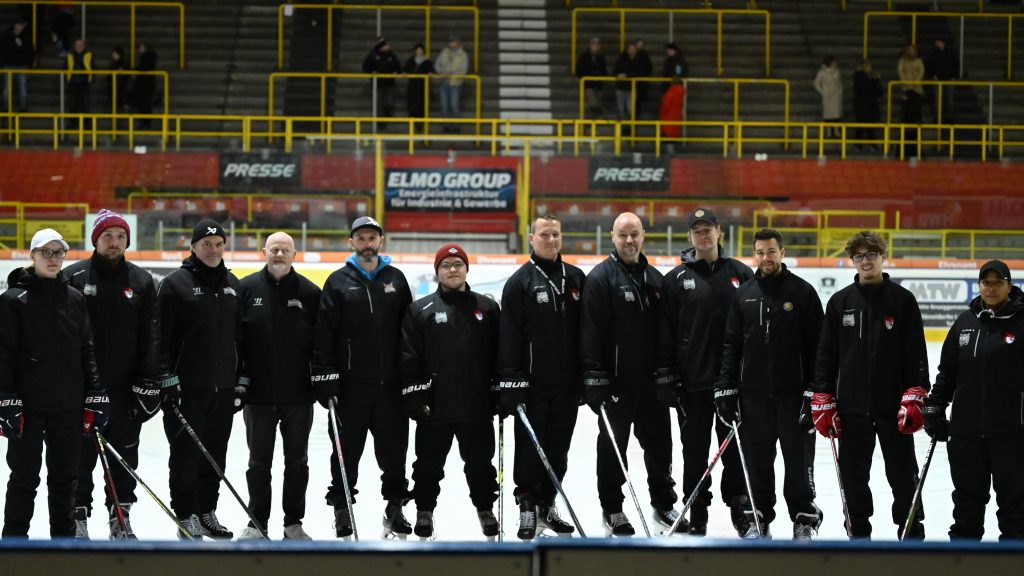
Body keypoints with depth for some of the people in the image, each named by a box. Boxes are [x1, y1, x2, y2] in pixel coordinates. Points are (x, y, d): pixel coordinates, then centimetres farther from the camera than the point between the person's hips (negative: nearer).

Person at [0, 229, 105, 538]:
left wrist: (95, 395, 6)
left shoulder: (75, 299, 9)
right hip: (28, 405, -4)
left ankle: (64, 536, 20)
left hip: (68, 405, 4)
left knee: (64, 476, 11)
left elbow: (87, 350, 12)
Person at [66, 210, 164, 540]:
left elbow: (152, 336, 5)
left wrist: (150, 383, -1)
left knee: (124, 457, 7)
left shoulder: (141, 282, 6)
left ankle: (121, 519, 16)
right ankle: (78, 519, 11)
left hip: (125, 389, 2)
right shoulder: (73, 278, -1)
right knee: (80, 457, 3)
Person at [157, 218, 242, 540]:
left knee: (215, 453, 10)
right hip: (187, 387, -5)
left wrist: (241, 380, 13)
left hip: (223, 387, 5)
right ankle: (187, 515, 6)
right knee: (186, 453, -2)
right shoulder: (175, 284, -6)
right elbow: (161, 336, -8)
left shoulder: (232, 285, 13)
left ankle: (207, 511, 20)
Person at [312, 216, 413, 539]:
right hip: (351, 382, -2)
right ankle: (342, 508, 13)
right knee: (347, 449, 3)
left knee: (394, 447, 7)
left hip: (391, 382, 2)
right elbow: (324, 334, -2)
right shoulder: (338, 282, 2)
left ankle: (395, 506, 18)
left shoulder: (396, 279, 9)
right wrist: (324, 379, -9)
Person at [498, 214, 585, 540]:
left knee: (558, 447, 10)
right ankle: (527, 507, 6)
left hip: (567, 382, 4)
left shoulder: (576, 279, 10)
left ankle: (547, 504, 20)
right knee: (530, 446, -2)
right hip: (532, 382, -4)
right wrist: (510, 381, -14)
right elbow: (508, 336, -8)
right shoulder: (520, 282, -3)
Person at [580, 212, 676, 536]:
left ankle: (663, 503, 23)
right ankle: (612, 509, 13)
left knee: (659, 442, 11)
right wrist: (594, 376, -18)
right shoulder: (601, 277, -8)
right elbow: (590, 330, -13)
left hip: (652, 378, 6)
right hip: (617, 379, -6)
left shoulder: (655, 278, 12)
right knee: (613, 445, 4)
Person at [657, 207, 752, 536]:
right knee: (695, 449, 5)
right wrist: (665, 375, -3)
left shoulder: (740, 274, 6)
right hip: (692, 381, 0)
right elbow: (665, 332, 2)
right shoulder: (676, 279, 3)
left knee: (735, 445, 5)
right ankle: (697, 514, 14)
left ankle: (739, 504, 18)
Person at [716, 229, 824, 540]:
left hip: (793, 393, -3)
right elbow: (731, 345, 11)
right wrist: (726, 388, 4)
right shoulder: (744, 295, 9)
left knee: (799, 458, 1)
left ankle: (804, 519, 12)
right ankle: (758, 519, 17)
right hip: (753, 393, 3)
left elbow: (817, 346, -4)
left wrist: (814, 391, -10)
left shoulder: (803, 292, -2)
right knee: (757, 459, 7)